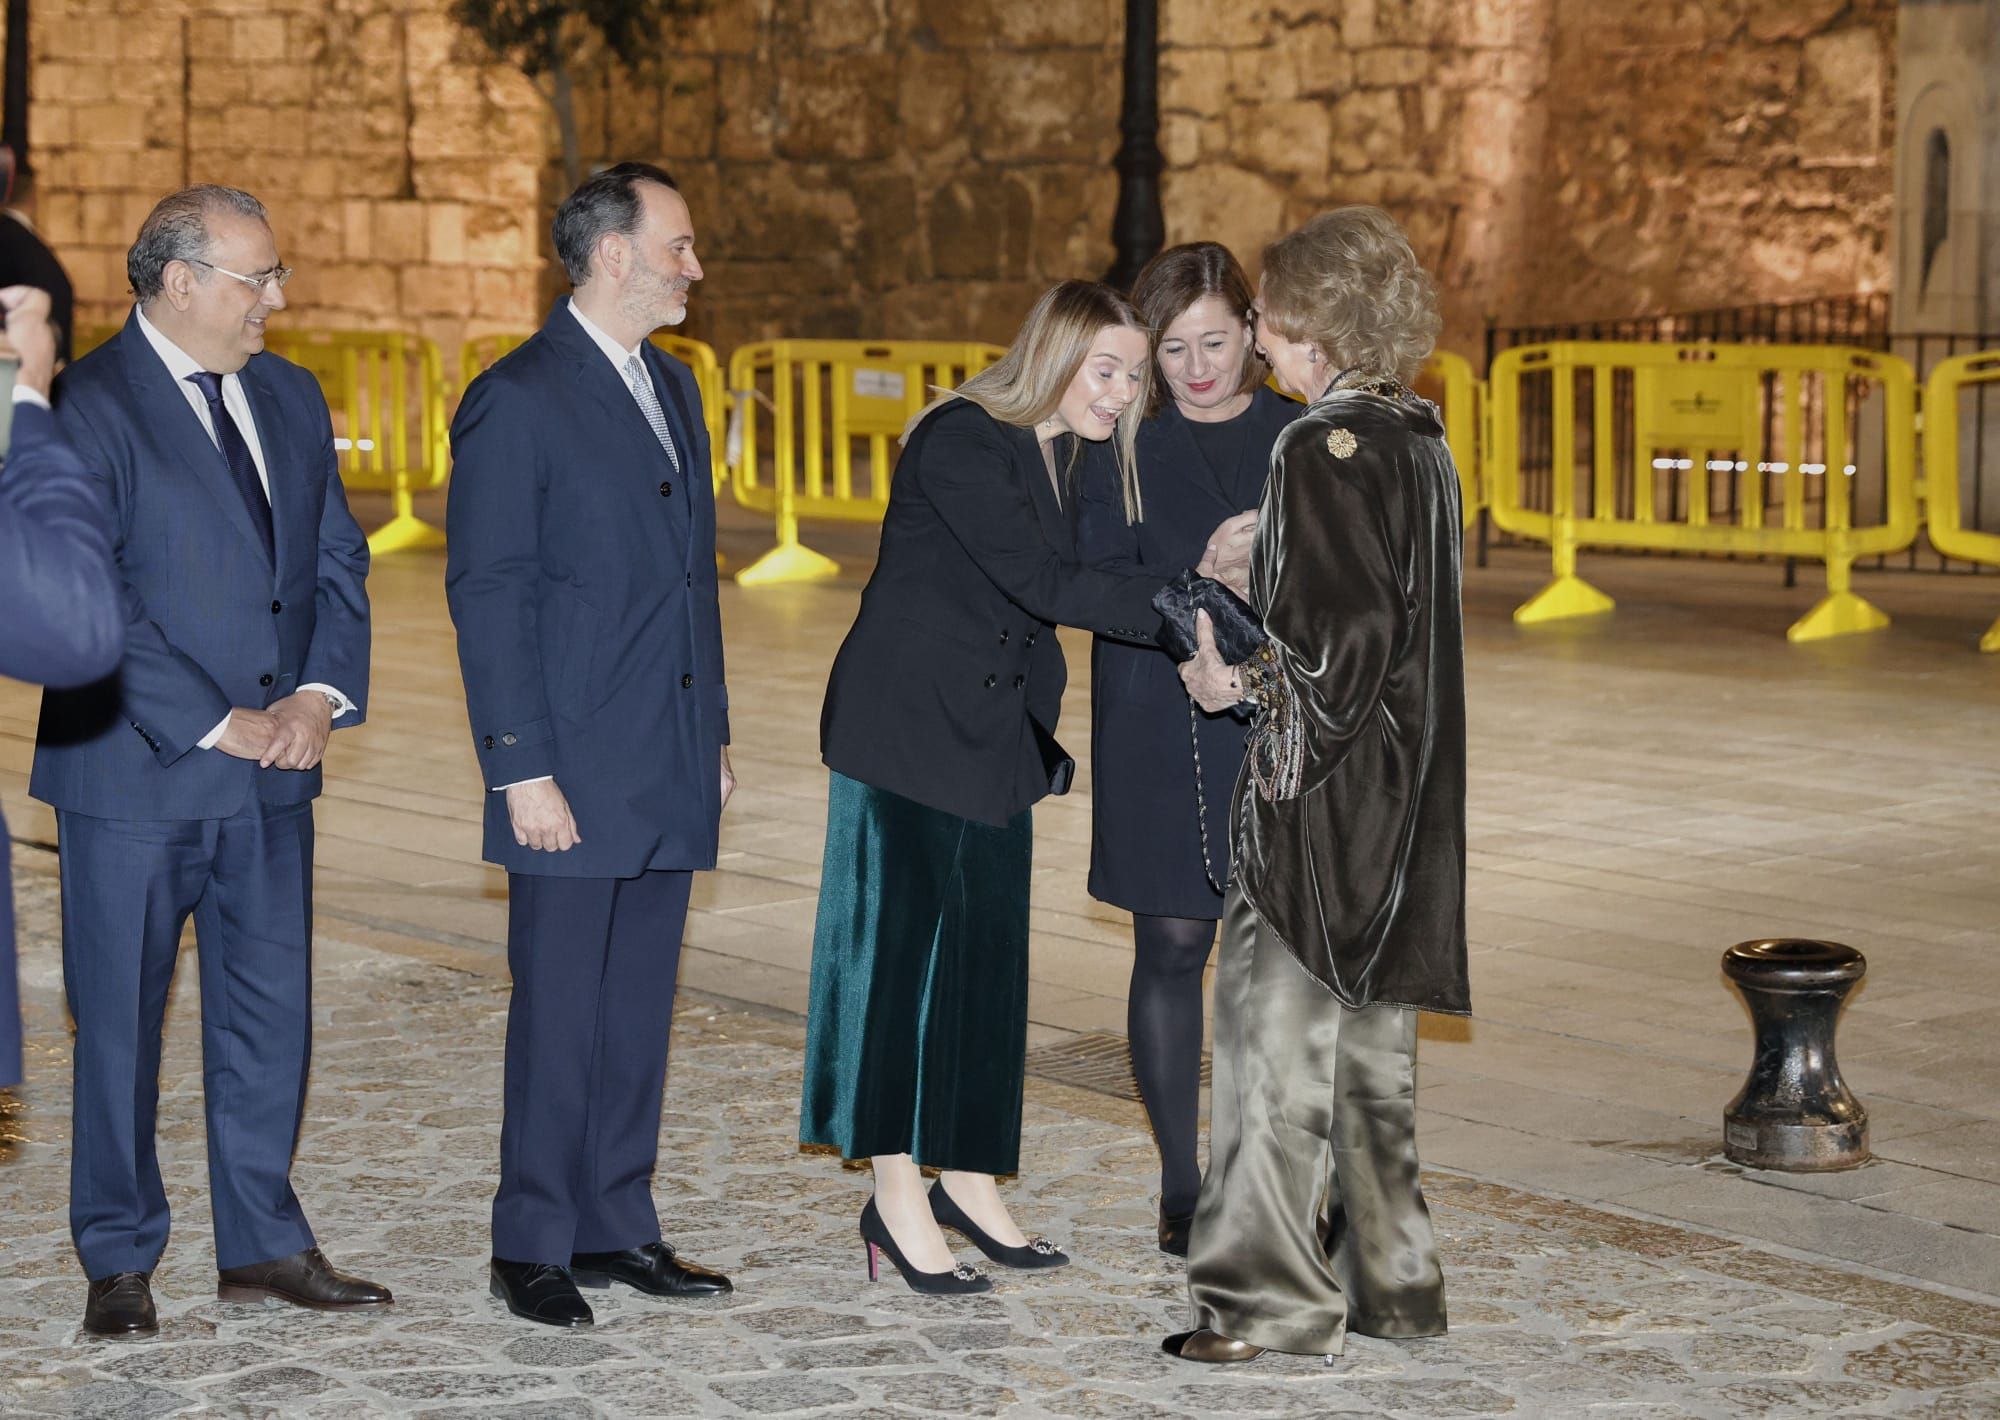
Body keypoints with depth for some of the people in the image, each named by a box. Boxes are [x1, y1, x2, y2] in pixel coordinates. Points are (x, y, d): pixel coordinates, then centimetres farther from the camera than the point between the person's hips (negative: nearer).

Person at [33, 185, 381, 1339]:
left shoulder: (291, 399, 11)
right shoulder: (89, 408, -11)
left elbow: (339, 562, 12)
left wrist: (319, 695, -5)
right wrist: (216, 725, -16)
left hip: (273, 768, 6)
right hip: (138, 772, -6)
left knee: (273, 1009, 10)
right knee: (121, 1021, 4)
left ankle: (264, 1244, 21)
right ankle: (120, 1261, 16)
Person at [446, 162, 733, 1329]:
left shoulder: (673, 387, 15)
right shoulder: (518, 400, -10)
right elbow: (488, 596, -12)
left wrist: (715, 734, 17)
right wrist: (521, 770, -16)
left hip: (669, 771, 7)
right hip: (574, 775, -7)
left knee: (639, 1010, 11)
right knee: (560, 1013, -1)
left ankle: (617, 1228, 20)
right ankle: (533, 1246, 9)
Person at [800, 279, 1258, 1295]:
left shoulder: (1071, 456, 10)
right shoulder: (960, 443, -18)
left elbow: (1076, 584, 6)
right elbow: (1039, 582, -25)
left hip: (994, 733, 8)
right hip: (908, 724, -8)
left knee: (988, 949, 9)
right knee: (907, 938, -6)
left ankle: (967, 1181, 18)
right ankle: (898, 1199, 0)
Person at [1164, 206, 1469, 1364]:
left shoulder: (1324, 448, -16)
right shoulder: (1420, 442, 10)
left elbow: (1343, 631, -21)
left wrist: (1242, 679, -8)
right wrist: (1255, 634, 14)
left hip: (1319, 788, -9)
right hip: (1403, 788, 9)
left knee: (1281, 1031, -2)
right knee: (1371, 1039, 15)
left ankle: (1273, 1298, 2)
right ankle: (1391, 1278, 22)